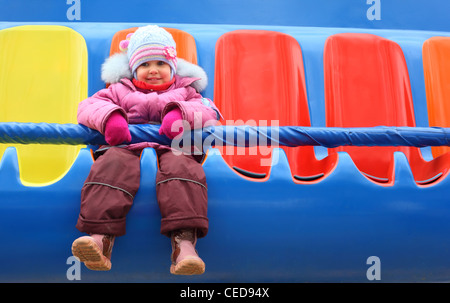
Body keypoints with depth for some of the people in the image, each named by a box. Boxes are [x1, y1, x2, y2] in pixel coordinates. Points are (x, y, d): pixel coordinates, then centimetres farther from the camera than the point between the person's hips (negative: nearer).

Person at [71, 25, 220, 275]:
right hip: (127, 146, 1)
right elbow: (89, 106, 15)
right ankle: (101, 236, -44)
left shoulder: (186, 91, 29)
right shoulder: (120, 90, 30)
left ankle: (185, 242, -49)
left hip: (172, 147, -1)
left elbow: (208, 111, 10)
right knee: (113, 164, -34)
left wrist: (180, 113, -12)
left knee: (180, 167, -36)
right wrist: (109, 116, -10)